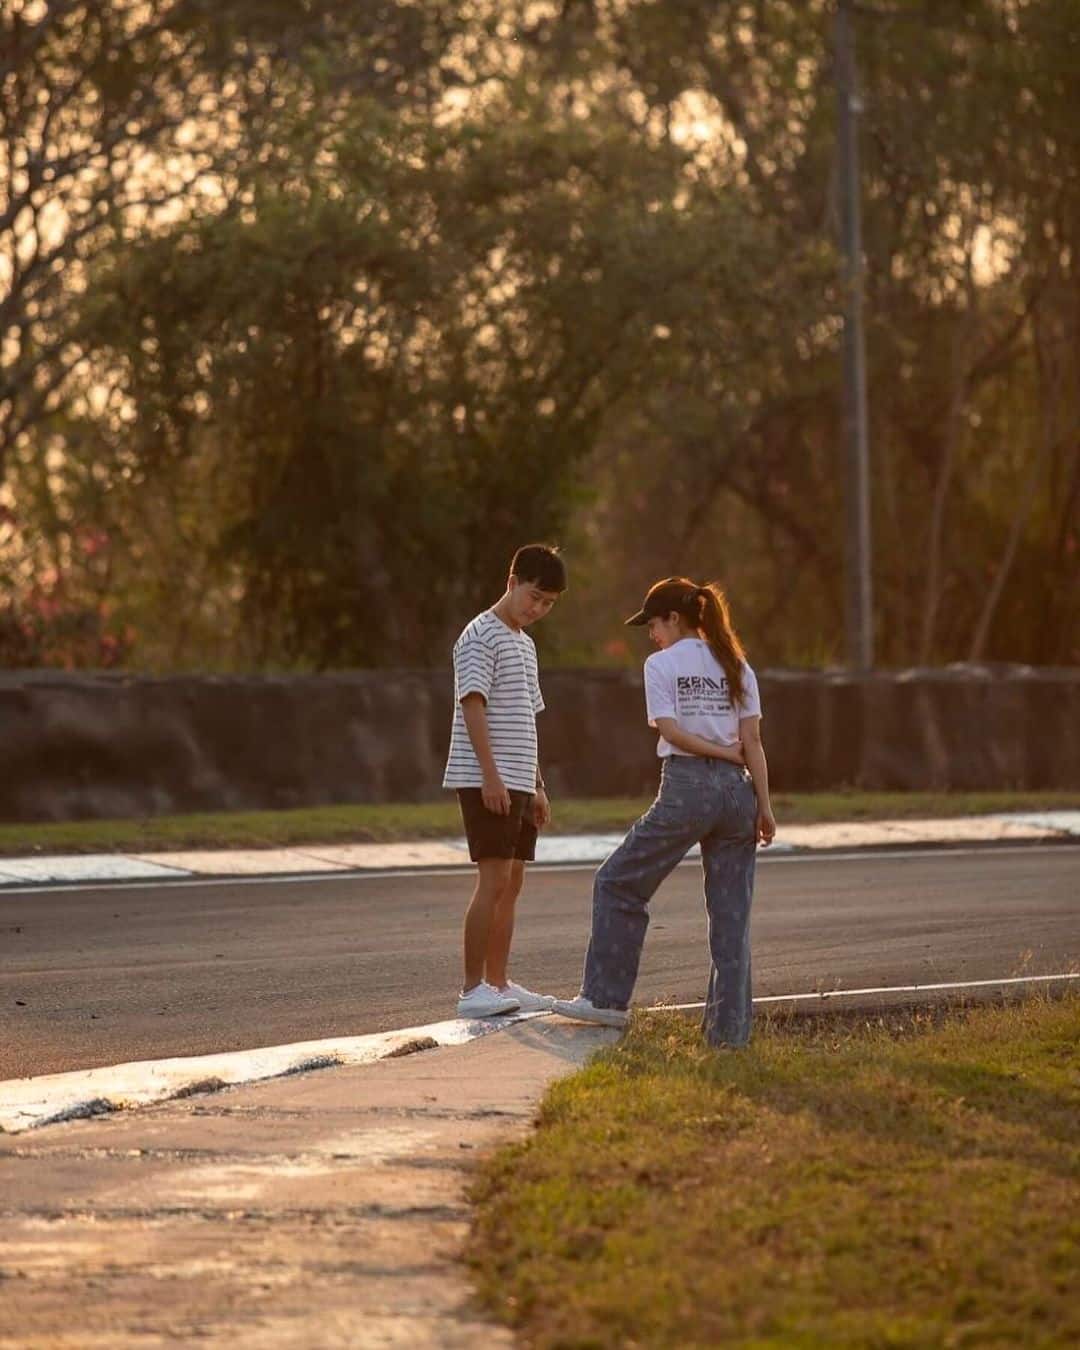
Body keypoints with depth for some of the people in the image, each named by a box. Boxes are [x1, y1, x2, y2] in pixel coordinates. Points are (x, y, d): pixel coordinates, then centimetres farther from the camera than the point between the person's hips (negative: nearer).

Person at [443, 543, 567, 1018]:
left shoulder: (525, 645, 21)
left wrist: (537, 787, 21)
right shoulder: (481, 635, -8)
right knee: (494, 880, -13)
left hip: (517, 783, 9)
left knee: (511, 884, 9)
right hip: (485, 781, -9)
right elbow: (473, 704, -16)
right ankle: (472, 990, -14)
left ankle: (498, 984, 14)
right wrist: (490, 774, -23)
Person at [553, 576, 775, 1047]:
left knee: (618, 884, 10)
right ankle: (729, 1028, 4)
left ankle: (605, 998, 7)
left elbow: (671, 731, -10)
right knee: (730, 914, 6)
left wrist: (722, 753, 0)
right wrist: (763, 807, 4)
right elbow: (753, 742, 6)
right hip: (736, 791, 5)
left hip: (686, 790, -5)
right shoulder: (736, 665, 13)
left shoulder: (661, 665, 0)